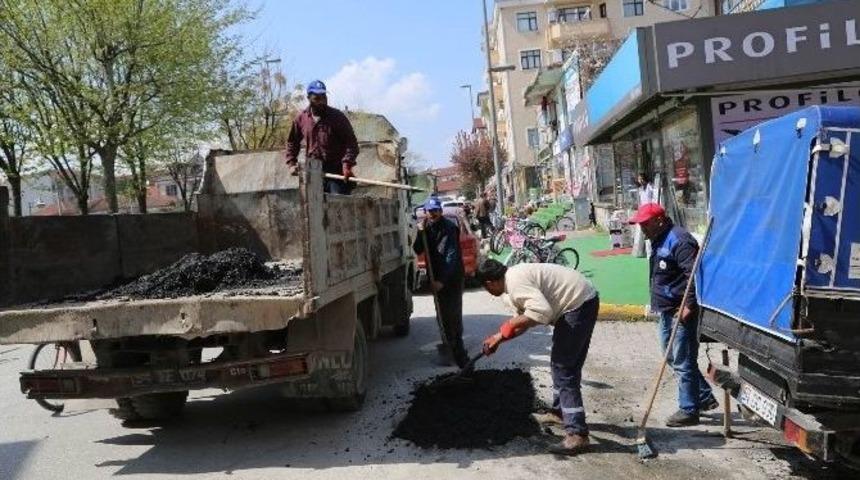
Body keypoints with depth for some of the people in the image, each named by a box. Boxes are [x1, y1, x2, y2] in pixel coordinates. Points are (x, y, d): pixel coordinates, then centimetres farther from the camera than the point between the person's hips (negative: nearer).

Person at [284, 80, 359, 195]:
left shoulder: (338, 117, -4)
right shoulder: (301, 119, 6)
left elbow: (351, 143, -7)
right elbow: (292, 142, 21)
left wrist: (347, 165, -21)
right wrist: (292, 164, 11)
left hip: (336, 172, -3)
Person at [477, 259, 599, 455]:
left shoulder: (516, 282, -17)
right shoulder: (515, 277, 15)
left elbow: (541, 311, -29)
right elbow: (523, 320, 21)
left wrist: (503, 331, -19)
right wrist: (499, 338, 17)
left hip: (579, 304, -11)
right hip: (583, 300, 11)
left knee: (564, 369, -9)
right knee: (561, 364, 21)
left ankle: (577, 434, -9)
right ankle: (560, 412, 37)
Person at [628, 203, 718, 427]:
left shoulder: (679, 240, -18)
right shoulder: (659, 241, 14)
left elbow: (694, 274, -26)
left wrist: (689, 306, -26)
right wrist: (656, 303, 21)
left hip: (681, 311, -11)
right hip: (666, 310, 11)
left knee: (683, 362, -2)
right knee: (673, 357, 18)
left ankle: (689, 410, 9)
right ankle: (705, 398, 30)